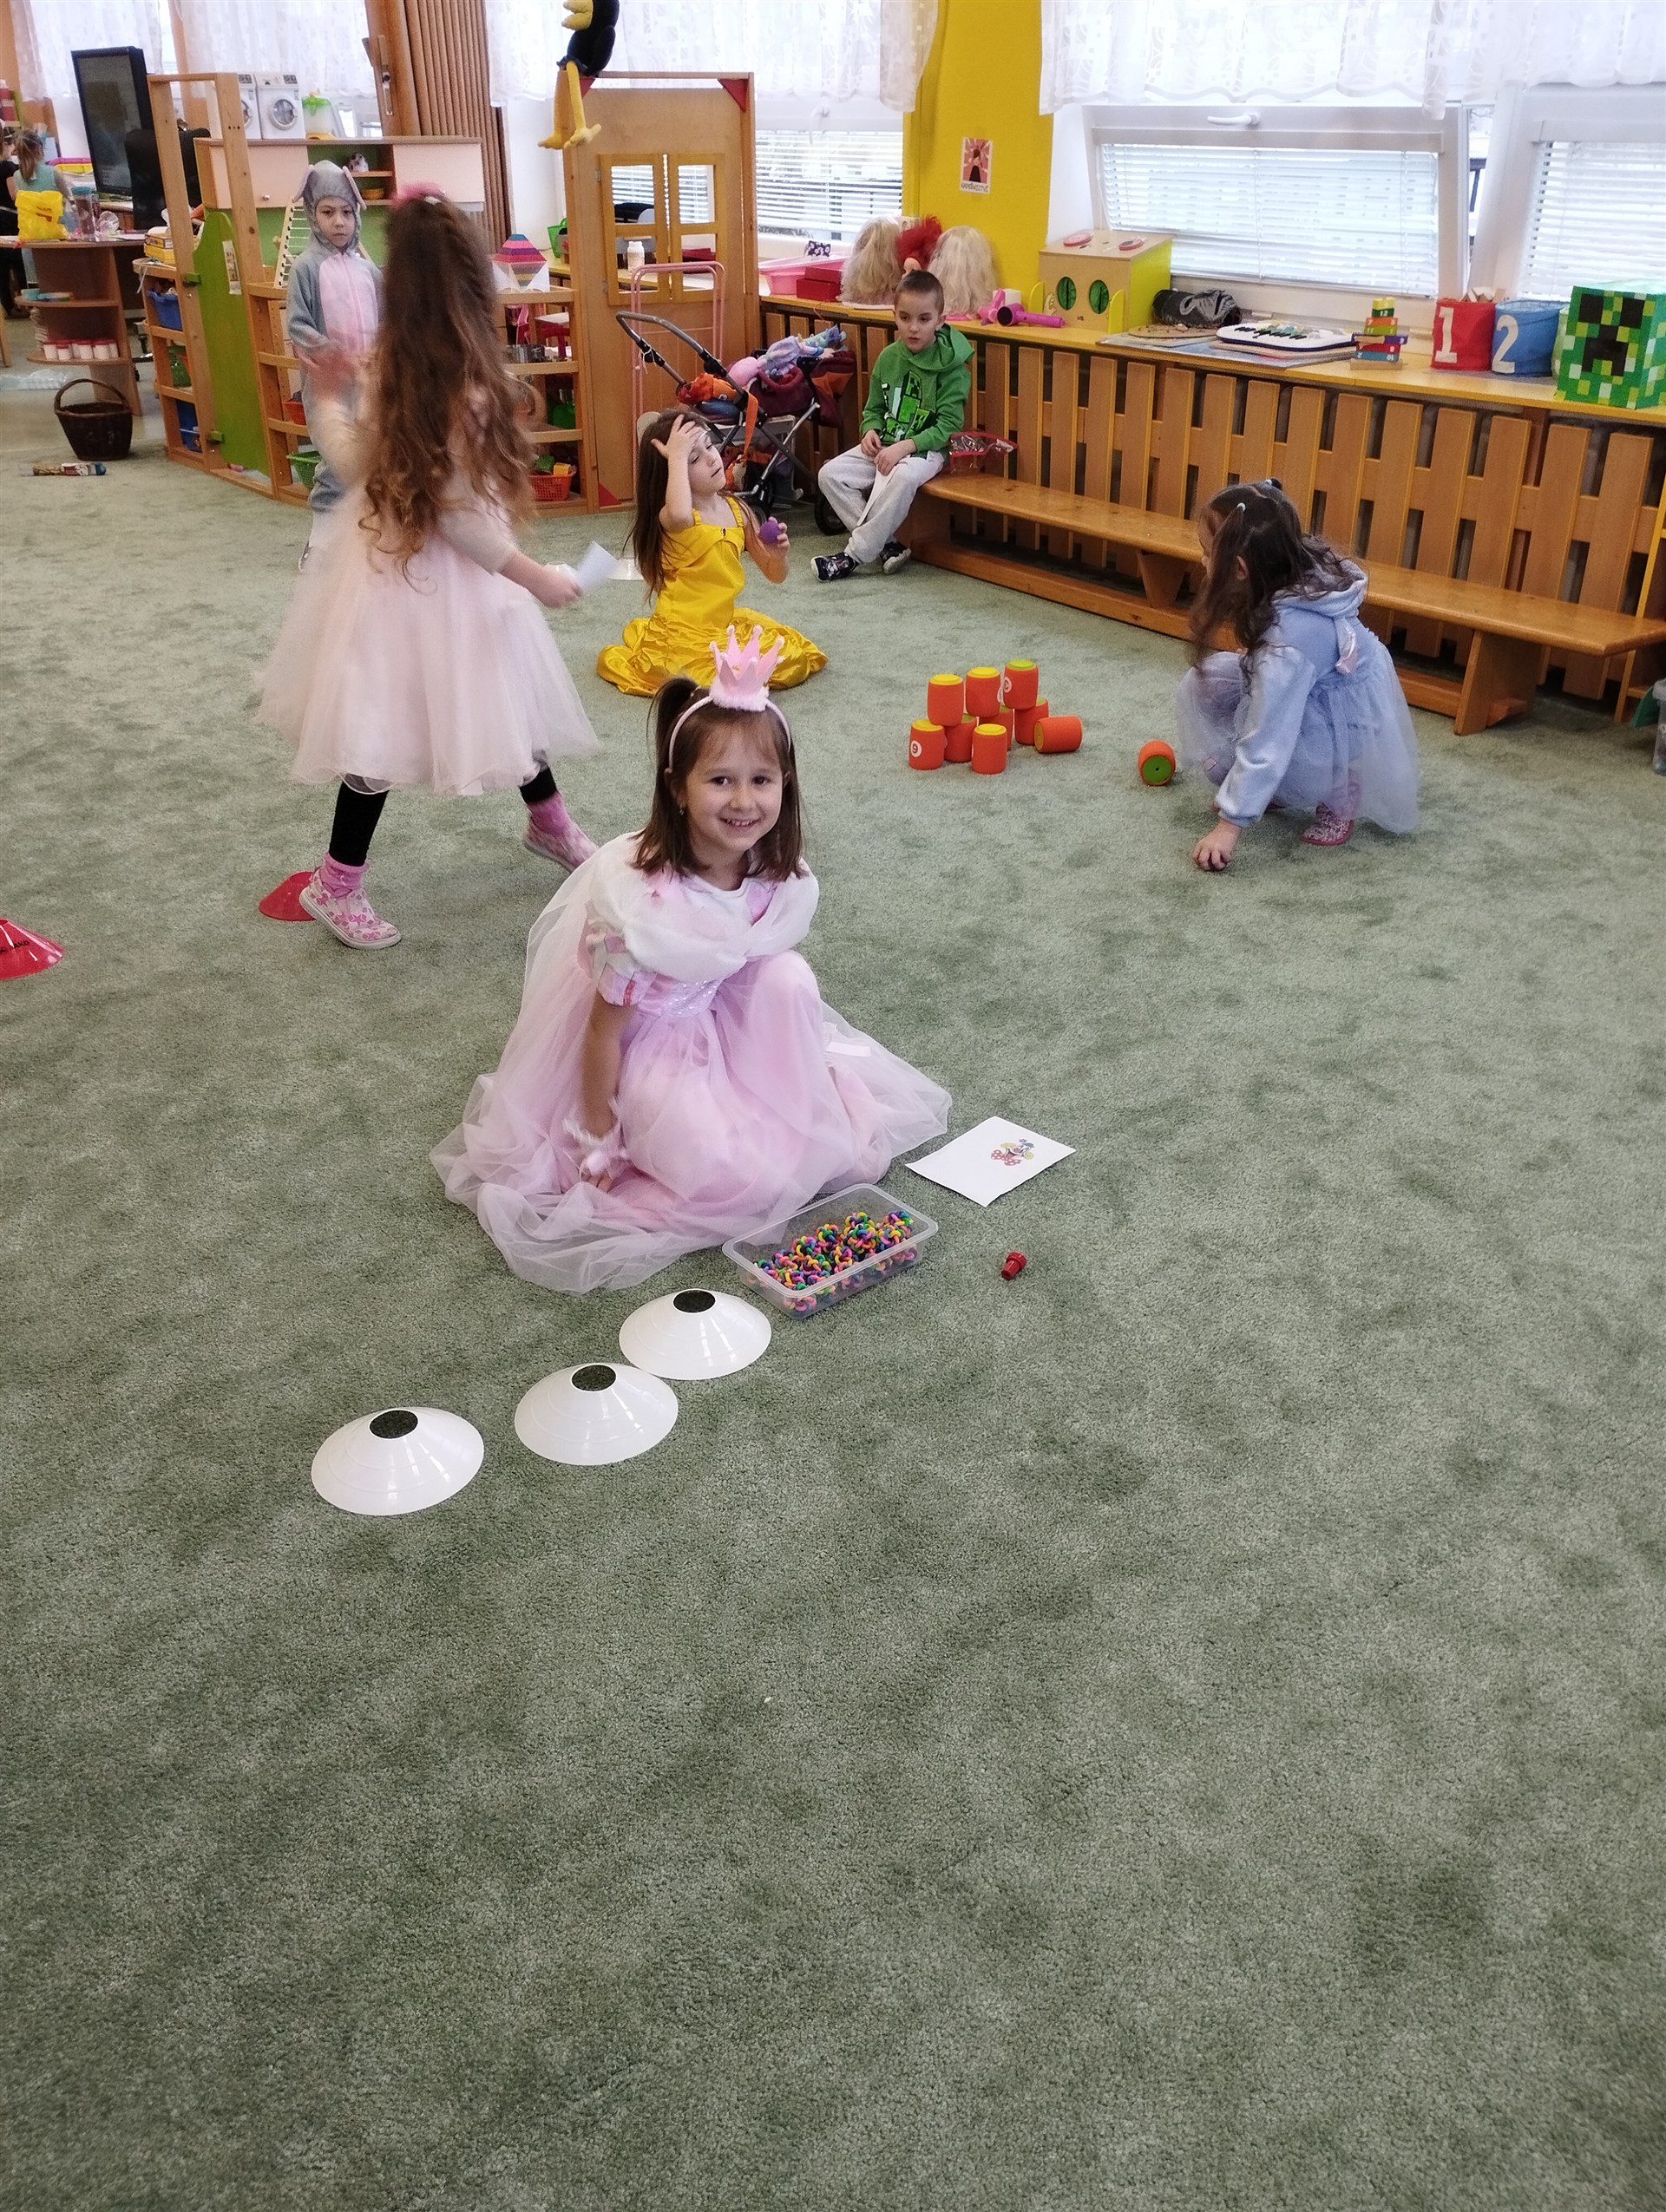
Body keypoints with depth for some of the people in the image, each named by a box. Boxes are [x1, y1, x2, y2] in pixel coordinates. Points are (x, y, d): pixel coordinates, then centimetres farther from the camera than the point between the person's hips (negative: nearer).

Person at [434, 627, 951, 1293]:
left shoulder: (782, 879, -16)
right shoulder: (639, 900, -32)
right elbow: (604, 1027, -22)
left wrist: (805, 1076, 5)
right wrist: (599, 1142, -14)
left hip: (726, 1023, 6)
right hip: (649, 1048, -6)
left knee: (790, 978, -22)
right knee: (734, 1175, -21)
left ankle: (799, 1127, -2)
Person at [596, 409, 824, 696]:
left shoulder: (737, 510, 0)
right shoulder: (669, 517, -19)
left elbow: (775, 575, 7)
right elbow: (680, 515, -48)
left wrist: (778, 555, -16)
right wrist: (678, 456, -35)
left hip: (728, 622, 6)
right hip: (683, 631, -6)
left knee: (794, 655, 2)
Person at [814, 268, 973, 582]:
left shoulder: (951, 366, -10)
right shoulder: (888, 357, 5)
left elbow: (948, 426, -15)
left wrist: (904, 447, -25)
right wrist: (870, 431, -6)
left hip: (925, 449, -6)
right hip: (884, 446, 6)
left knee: (901, 478, -38)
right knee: (830, 474, -12)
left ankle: (854, 555, -27)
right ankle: (887, 545, -13)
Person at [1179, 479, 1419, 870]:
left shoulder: (1289, 637, -36)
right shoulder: (1301, 572, -15)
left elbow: (1268, 742, -36)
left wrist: (1230, 824, -33)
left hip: (1351, 732, -8)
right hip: (1321, 691, 8)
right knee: (1201, 683, -5)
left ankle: (1340, 796, -5)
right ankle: (1257, 788, 6)